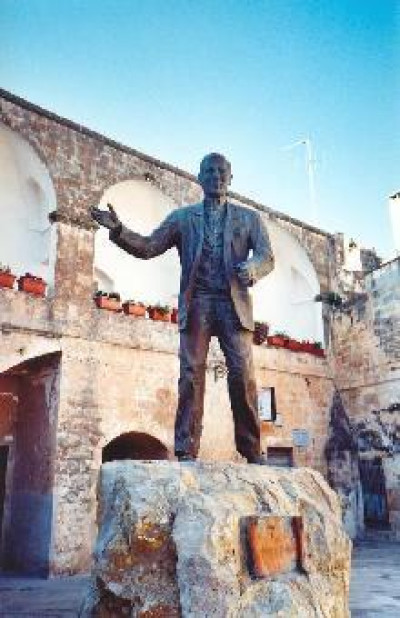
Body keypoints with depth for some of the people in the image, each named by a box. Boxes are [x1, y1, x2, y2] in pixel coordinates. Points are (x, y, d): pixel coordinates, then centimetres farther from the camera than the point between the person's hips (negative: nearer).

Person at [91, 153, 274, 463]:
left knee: (243, 375, -8)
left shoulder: (249, 218, 17)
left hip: (234, 303, 0)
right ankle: (186, 451, -5)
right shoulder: (182, 217, 18)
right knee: (192, 374, -7)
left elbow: (267, 257, 6)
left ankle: (253, 451, 1)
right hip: (196, 301, 0)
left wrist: (252, 269, -17)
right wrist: (118, 230, -7)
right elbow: (148, 247, 10)